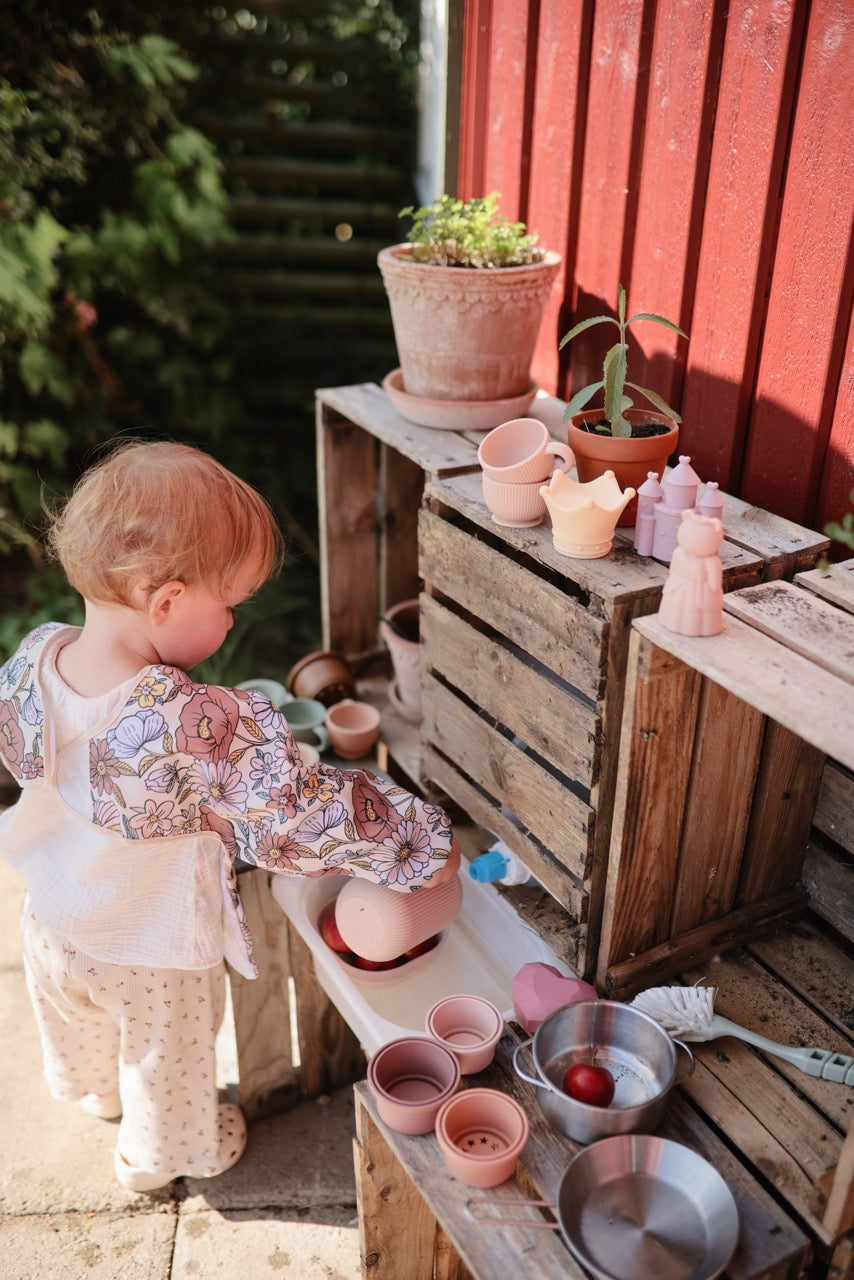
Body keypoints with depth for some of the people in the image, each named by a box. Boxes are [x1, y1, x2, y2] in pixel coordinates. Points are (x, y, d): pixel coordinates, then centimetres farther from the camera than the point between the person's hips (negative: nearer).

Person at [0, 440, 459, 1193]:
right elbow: (309, 814, -38)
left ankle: (95, 1092, 70)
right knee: (168, 1066, 28)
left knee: (80, 1037, 38)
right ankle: (160, 1155, 57)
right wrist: (424, 842, -24)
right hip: (154, 954, -6)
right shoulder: (203, 729, -43)